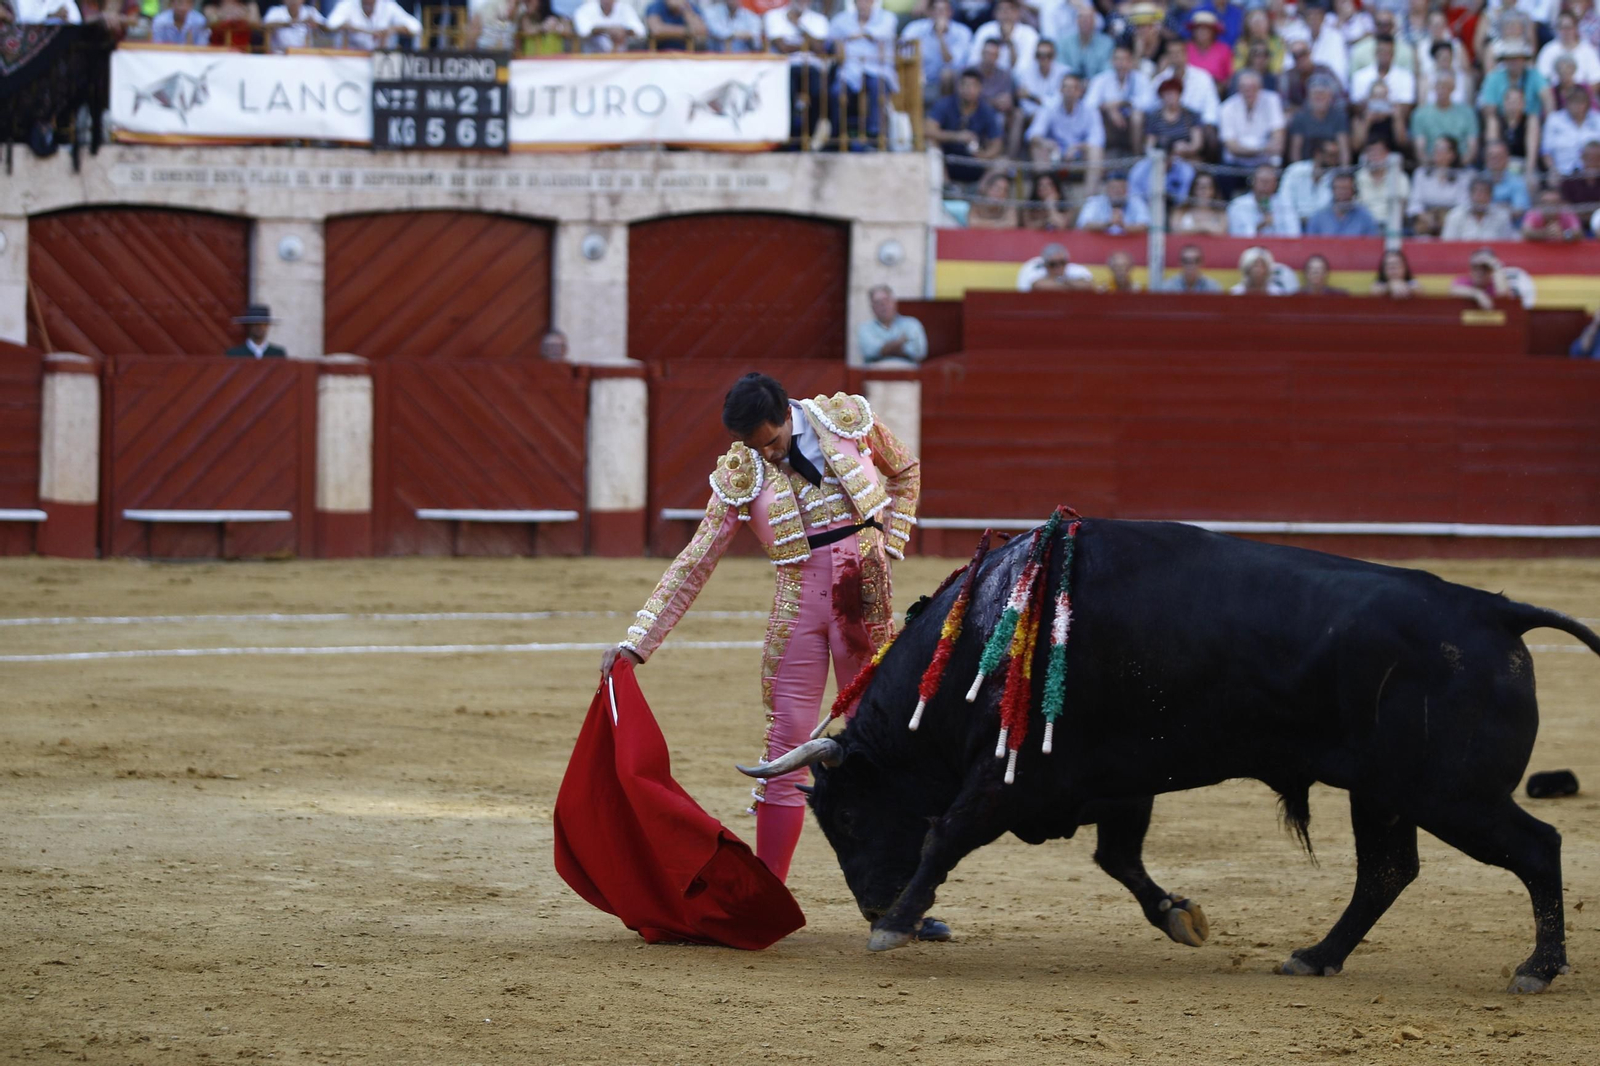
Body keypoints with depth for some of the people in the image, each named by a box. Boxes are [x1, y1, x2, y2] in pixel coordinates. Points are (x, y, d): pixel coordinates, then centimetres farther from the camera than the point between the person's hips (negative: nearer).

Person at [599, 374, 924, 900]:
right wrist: (637, 641, -8)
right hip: (798, 602, 0)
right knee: (785, 746, -2)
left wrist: (892, 543, 6)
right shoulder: (739, 475, -2)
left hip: (866, 597, 0)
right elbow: (695, 562, -2)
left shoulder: (848, 419, -1)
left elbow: (904, 471, 19)